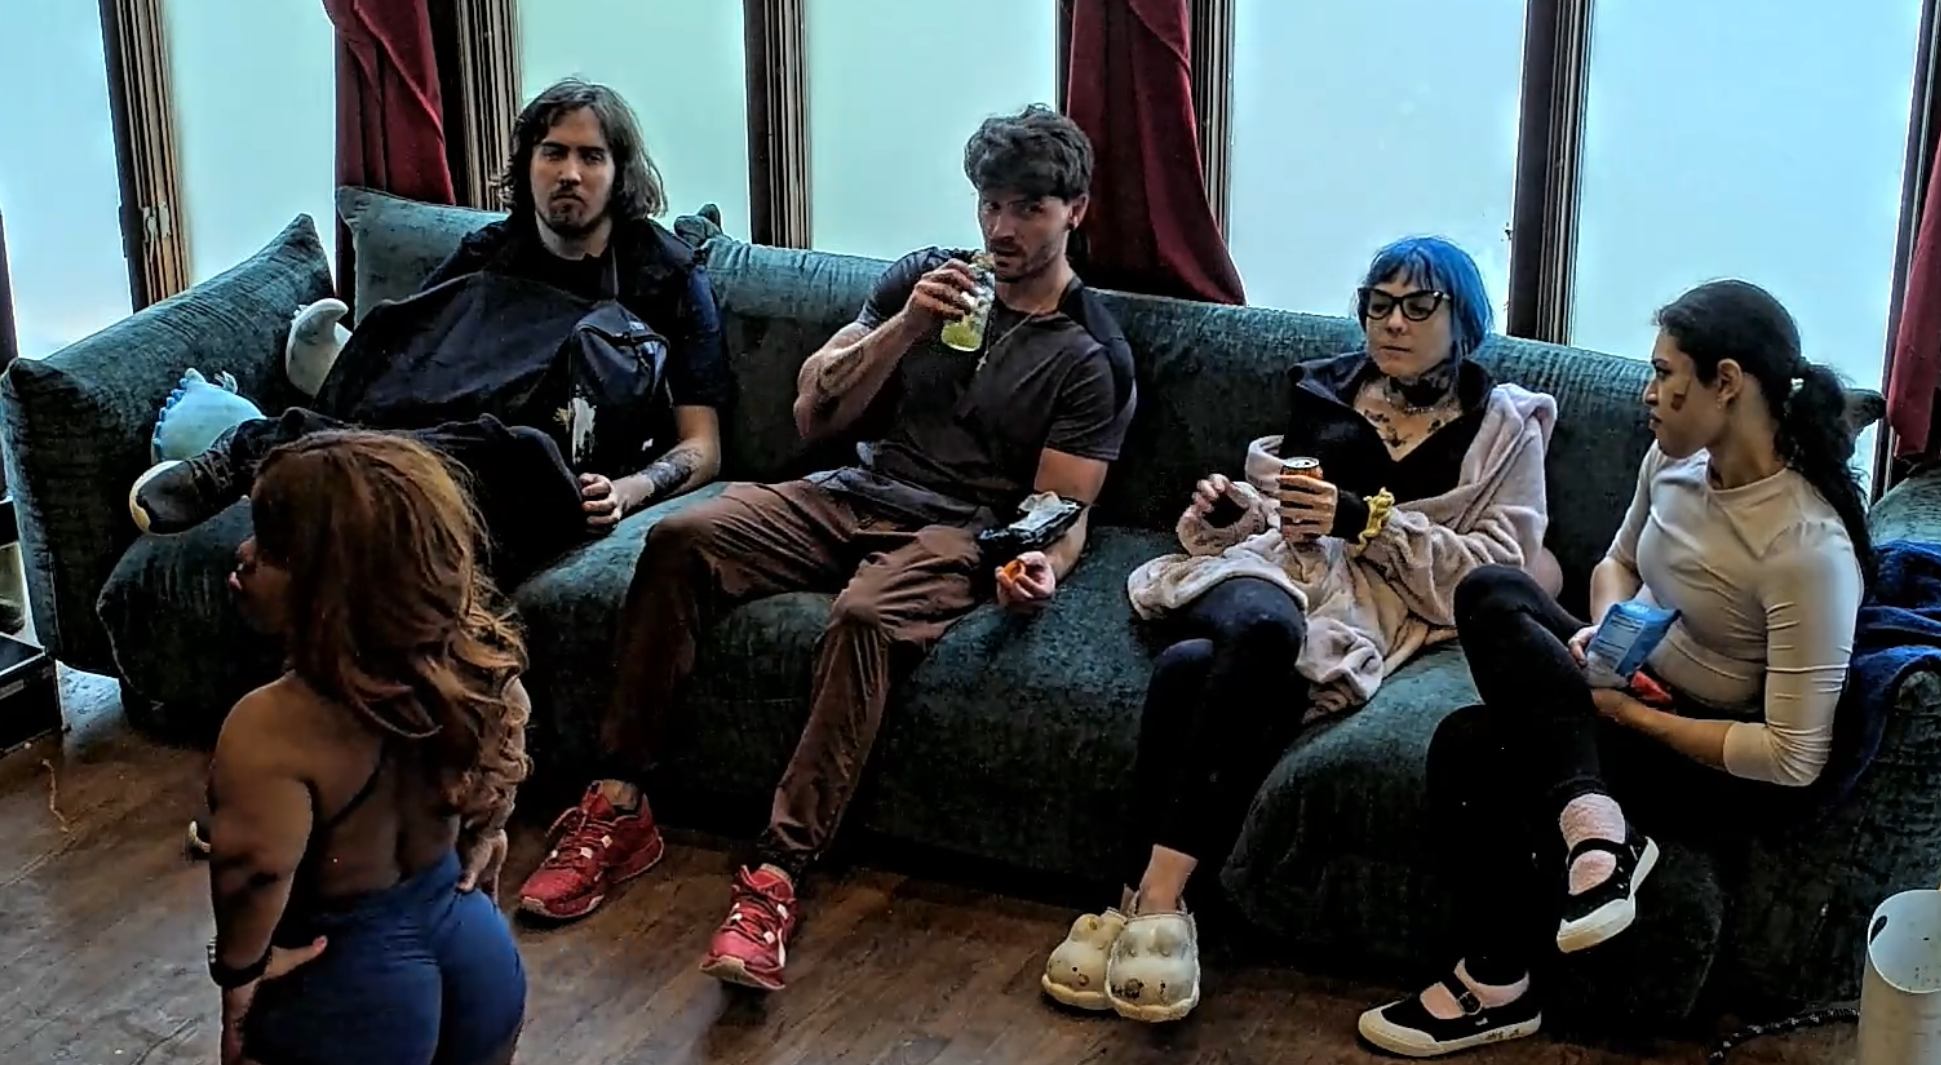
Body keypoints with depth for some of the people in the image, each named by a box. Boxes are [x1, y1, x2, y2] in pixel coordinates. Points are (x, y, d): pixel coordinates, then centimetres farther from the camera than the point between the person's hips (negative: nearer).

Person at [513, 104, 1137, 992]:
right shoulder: (924, 277, 14)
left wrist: (1045, 563, -26)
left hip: (960, 534, -4)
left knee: (864, 616, -39)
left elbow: (1061, 512, -1)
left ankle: (776, 877, -41)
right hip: (853, 495, 4)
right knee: (680, 538, -24)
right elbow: (814, 413, 8)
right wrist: (906, 329, -8)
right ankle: (618, 808, -22)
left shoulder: (1094, 357, 3)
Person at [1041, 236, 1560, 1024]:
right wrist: (1231, 511, 6)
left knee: (1195, 668, -37)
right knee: (1262, 628, -39)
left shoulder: (1504, 426, 12)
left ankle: (1150, 895, -37)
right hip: (1274, 570, 3)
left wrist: (1363, 521, -10)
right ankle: (1153, 901, -39)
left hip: (1380, 602, -3)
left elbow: (1498, 572, 0)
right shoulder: (1327, 387, 25)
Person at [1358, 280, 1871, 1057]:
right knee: (1489, 594, -16)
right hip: (1641, 684, 8)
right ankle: (1591, 821, -27)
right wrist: (1605, 629, -8)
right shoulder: (1675, 458, -5)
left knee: (1473, 748, -24)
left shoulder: (1808, 546, -28)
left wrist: (1628, 714, -20)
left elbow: (1794, 759, -26)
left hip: (1733, 771, -8)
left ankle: (1498, 988, -8)